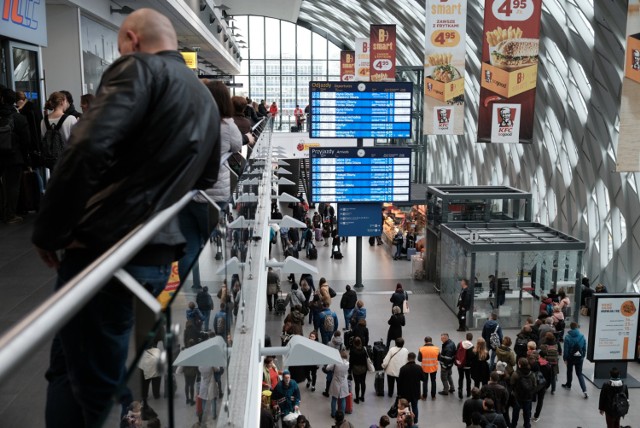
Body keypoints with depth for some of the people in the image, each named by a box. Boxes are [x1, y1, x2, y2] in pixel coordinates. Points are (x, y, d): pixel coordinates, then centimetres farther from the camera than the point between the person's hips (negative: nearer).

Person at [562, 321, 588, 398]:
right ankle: (584, 390, -5)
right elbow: (584, 348, 1)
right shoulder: (582, 336, -6)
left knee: (569, 371, 21)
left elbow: (566, 349, -13)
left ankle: (568, 385, 40)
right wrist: (583, 356, 13)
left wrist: (565, 358, -3)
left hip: (570, 357, -2)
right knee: (579, 374, 8)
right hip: (579, 358, 2)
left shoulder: (568, 337, -15)